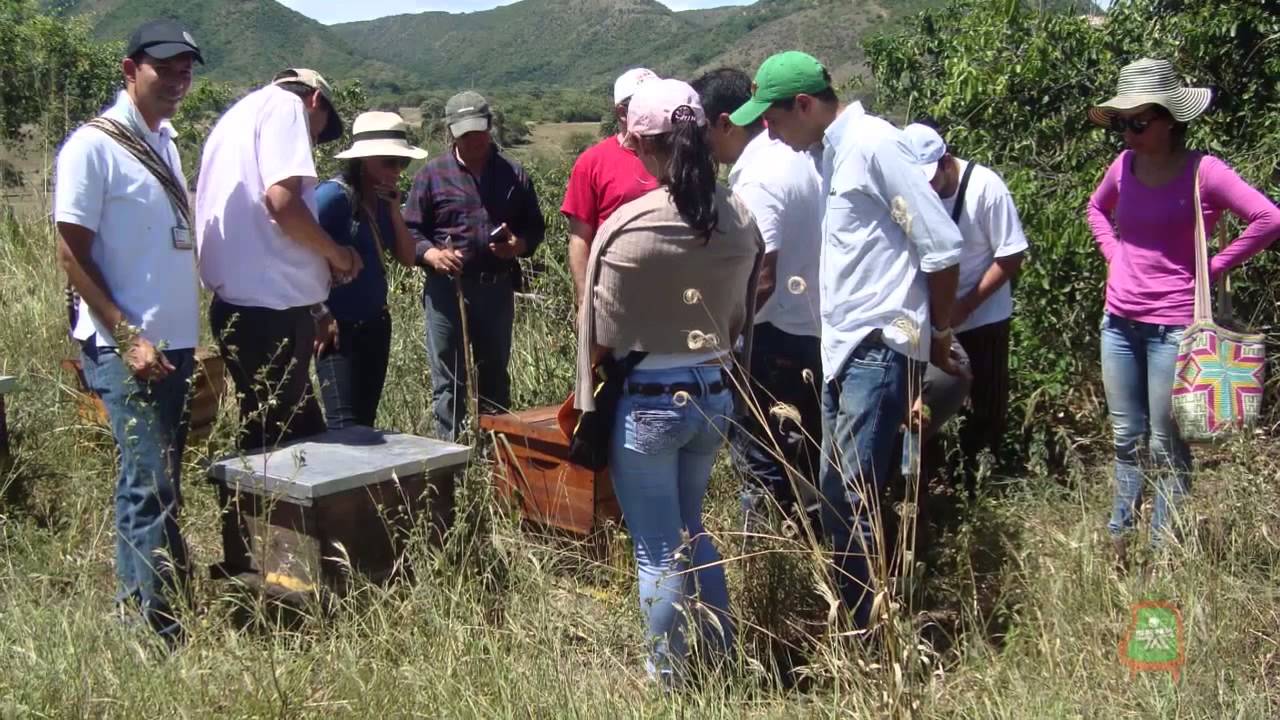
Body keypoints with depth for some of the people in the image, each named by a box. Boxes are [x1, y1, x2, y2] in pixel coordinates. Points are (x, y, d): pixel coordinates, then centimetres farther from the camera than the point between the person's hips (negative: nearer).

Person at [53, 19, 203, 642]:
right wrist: (128, 337, -17)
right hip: (126, 348, -8)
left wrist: (187, 335, 13)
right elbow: (72, 255, -11)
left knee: (160, 480, 12)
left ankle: (135, 600, 22)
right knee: (150, 484, -7)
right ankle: (152, 618, 0)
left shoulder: (163, 141, 14)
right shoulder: (93, 146, -9)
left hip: (175, 342, 8)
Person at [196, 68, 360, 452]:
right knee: (284, 439, -4)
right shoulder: (284, 105, -3)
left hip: (242, 301, 10)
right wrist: (335, 252, -3)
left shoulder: (237, 117, 25)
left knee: (298, 432, 15)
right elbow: (282, 200, -18)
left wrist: (318, 260, 21)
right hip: (270, 304, -9)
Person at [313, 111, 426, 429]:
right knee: (345, 425, -11)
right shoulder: (334, 195, -14)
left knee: (365, 422, 10)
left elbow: (408, 259, 10)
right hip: (339, 328, -8)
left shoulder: (382, 202, 9)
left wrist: (394, 210, -2)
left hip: (375, 325, 8)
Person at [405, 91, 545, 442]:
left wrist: (519, 245, -9)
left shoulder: (513, 173, 8)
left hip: (497, 288, 2)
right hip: (447, 288, -2)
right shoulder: (432, 173, 2)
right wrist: (432, 254, -18)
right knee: (449, 382, 1)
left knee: (495, 376, 13)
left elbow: (535, 226, 12)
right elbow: (410, 230, 2)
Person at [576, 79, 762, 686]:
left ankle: (671, 678, 22)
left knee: (658, 549, 9)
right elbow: (740, 317, 7)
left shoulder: (628, 227, -17)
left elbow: (604, 336, -12)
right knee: (691, 531, 25)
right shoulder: (740, 219, -3)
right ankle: (720, 659, 33)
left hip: (647, 401, -5)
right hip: (714, 394, 5)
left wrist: (588, 401, 3)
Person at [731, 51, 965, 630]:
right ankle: (856, 626, 24)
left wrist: (936, 332, -3)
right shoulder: (835, 152, 14)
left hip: (877, 348, -9)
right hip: (843, 349, 9)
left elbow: (942, 246, -14)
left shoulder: (873, 144, -13)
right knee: (836, 498, 13)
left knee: (854, 504, -8)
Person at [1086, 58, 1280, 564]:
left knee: (1165, 446, 3)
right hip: (1119, 322, 6)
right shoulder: (1124, 165, 4)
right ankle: (1119, 539, 28)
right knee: (1126, 440, 15)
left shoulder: (1202, 172, -13)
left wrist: (1214, 267, -13)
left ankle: (1160, 551, 14)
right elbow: (1097, 208, 25)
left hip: (1172, 326, -6)